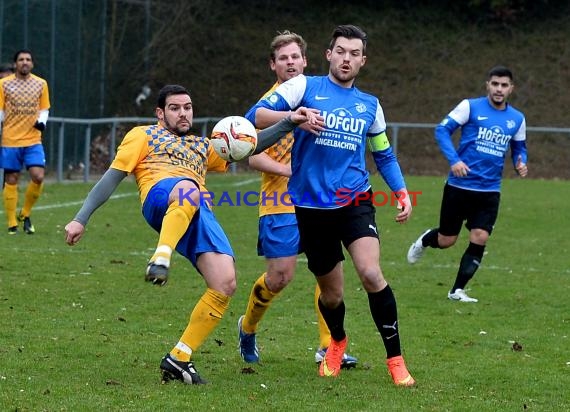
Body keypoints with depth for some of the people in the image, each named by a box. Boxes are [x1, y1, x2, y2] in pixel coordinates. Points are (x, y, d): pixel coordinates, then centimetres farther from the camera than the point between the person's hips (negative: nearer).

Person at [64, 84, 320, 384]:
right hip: (160, 197, -5)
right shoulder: (144, 135, 27)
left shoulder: (202, 146, 39)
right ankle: (160, 259, -59)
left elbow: (249, 146, 31)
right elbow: (112, 177, 19)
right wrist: (81, 219, 10)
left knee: (225, 285, -15)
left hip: (201, 214, 5)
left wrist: (289, 122, 18)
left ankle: (178, 359, -8)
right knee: (187, 190, -44)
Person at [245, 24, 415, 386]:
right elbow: (256, 115, -6)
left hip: (355, 202, 1)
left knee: (371, 274, -22)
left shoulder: (370, 105, 12)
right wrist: (293, 116, -23)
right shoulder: (305, 87, 1)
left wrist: (402, 194, 8)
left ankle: (395, 359, -11)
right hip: (311, 206, -1)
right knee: (332, 293, 8)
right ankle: (337, 342, 42)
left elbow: (384, 156, 22)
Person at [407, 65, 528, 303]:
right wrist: (454, 160, -22)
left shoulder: (517, 119, 8)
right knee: (446, 241, 5)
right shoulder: (470, 107, -5)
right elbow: (442, 130, -8)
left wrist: (521, 163, -3)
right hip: (459, 187, -3)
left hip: (489, 192, 3)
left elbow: (519, 148, 21)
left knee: (479, 239, -10)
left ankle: (458, 290, 2)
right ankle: (424, 241, 41)